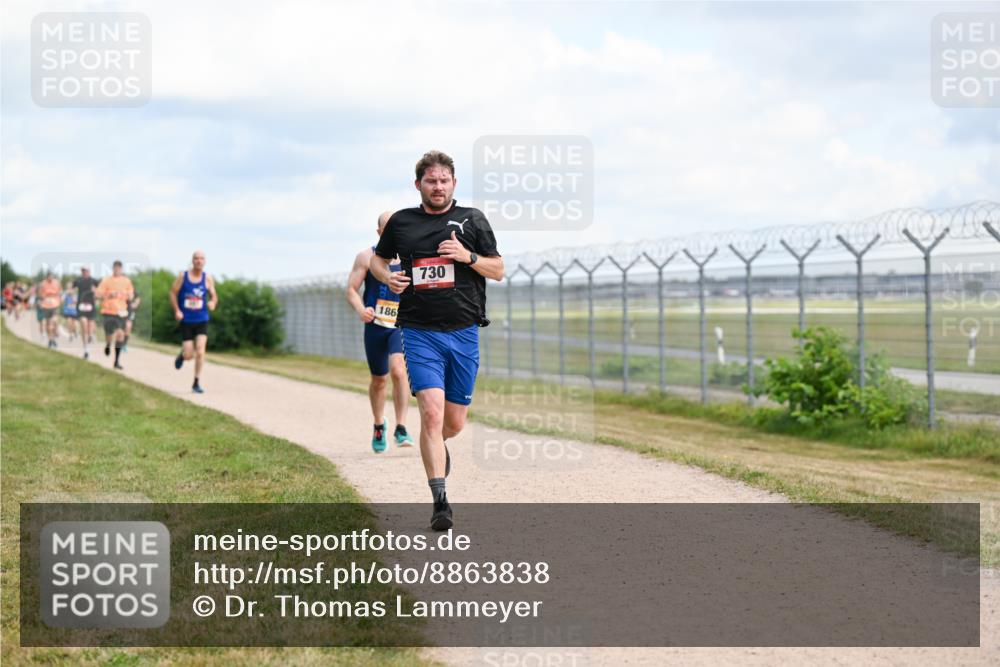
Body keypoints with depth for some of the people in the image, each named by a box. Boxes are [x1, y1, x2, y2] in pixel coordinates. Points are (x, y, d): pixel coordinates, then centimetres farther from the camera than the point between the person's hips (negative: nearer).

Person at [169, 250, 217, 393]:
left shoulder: (207, 278, 0)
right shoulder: (182, 276, -3)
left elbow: (214, 296, 7)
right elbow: (173, 293, 3)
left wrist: (213, 303, -17)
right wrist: (177, 310, -10)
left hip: (202, 320, 1)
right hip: (186, 321, -1)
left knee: (200, 351, -13)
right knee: (188, 355, -2)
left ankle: (197, 383, -2)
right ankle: (182, 355, 37)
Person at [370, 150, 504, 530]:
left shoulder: (472, 220, 7)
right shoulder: (401, 222, 8)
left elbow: (498, 271, 9)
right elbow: (378, 258, 24)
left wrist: (468, 256, -10)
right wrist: (387, 276, 2)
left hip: (464, 332, 1)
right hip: (420, 332, -1)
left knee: (455, 422, 8)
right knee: (431, 412, -18)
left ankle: (436, 446, 46)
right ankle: (440, 502, -15)